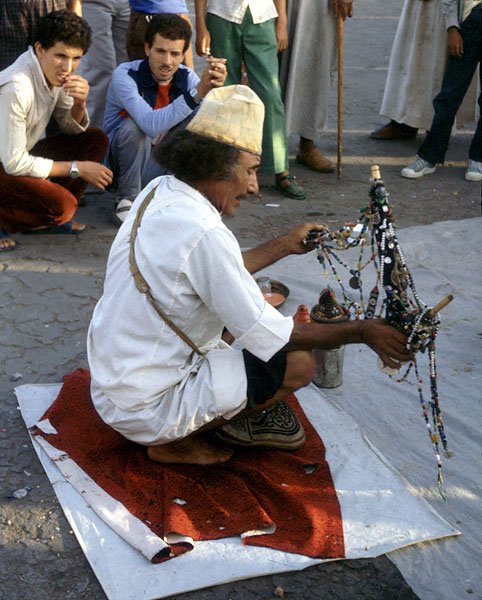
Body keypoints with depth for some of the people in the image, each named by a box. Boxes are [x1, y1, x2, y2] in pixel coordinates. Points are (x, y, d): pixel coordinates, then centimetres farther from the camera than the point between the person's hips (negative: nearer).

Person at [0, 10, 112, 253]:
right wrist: (77, 168, -18)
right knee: (62, 205, -28)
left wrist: (79, 103, -17)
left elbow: (71, 129, 7)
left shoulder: (55, 71, -5)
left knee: (96, 140, -2)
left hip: (22, 153, 9)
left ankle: (46, 220, 2)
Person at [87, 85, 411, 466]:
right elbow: (269, 336, -23)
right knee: (298, 363, -11)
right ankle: (176, 442, -1)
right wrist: (361, 332, -13)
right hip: (144, 408, -9)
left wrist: (284, 246, 18)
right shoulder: (202, 233, -29)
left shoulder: (160, 192, -1)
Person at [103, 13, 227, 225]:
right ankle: (127, 199, -15)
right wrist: (198, 92, -47)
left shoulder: (186, 77, -9)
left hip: (163, 161, 4)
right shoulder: (125, 75, -24)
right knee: (135, 125, -33)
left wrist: (216, 88, -41)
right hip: (122, 157, -4)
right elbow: (151, 125, -41)